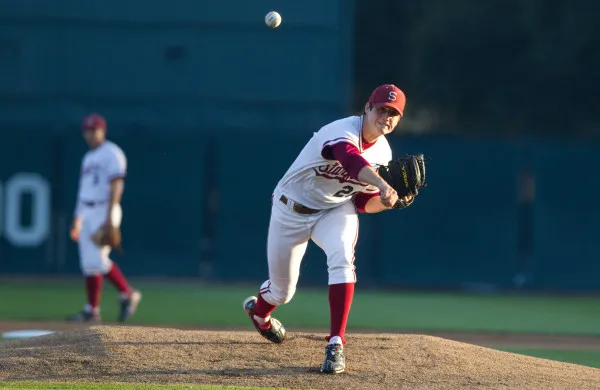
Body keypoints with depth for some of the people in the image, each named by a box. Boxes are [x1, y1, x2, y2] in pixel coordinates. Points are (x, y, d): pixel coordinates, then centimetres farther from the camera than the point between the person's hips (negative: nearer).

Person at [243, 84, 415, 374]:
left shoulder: (383, 153, -6)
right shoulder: (343, 132, -29)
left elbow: (364, 203, 3)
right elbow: (350, 158, -53)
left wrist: (388, 200, -19)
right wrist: (382, 184, -71)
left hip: (336, 210, 4)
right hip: (292, 210, -4)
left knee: (342, 258, -30)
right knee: (282, 290, 8)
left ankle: (336, 344, -28)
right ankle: (258, 312, 48)